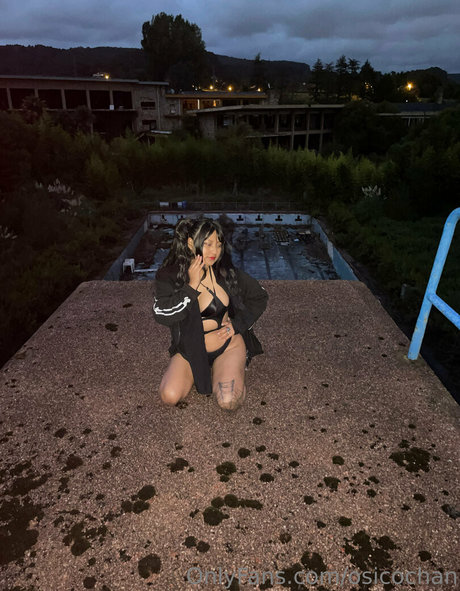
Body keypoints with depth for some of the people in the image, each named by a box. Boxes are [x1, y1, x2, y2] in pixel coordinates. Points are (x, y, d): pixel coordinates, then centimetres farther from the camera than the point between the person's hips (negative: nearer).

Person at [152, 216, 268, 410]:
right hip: (191, 349, 1)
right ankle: (198, 371, 12)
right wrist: (192, 285, -26)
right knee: (170, 396, -19)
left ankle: (223, 369, 13)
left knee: (229, 401, -21)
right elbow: (162, 315, -24)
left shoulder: (226, 271, -8)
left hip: (228, 345, 0)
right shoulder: (168, 276, -11)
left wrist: (237, 325, -5)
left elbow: (260, 297, 5)